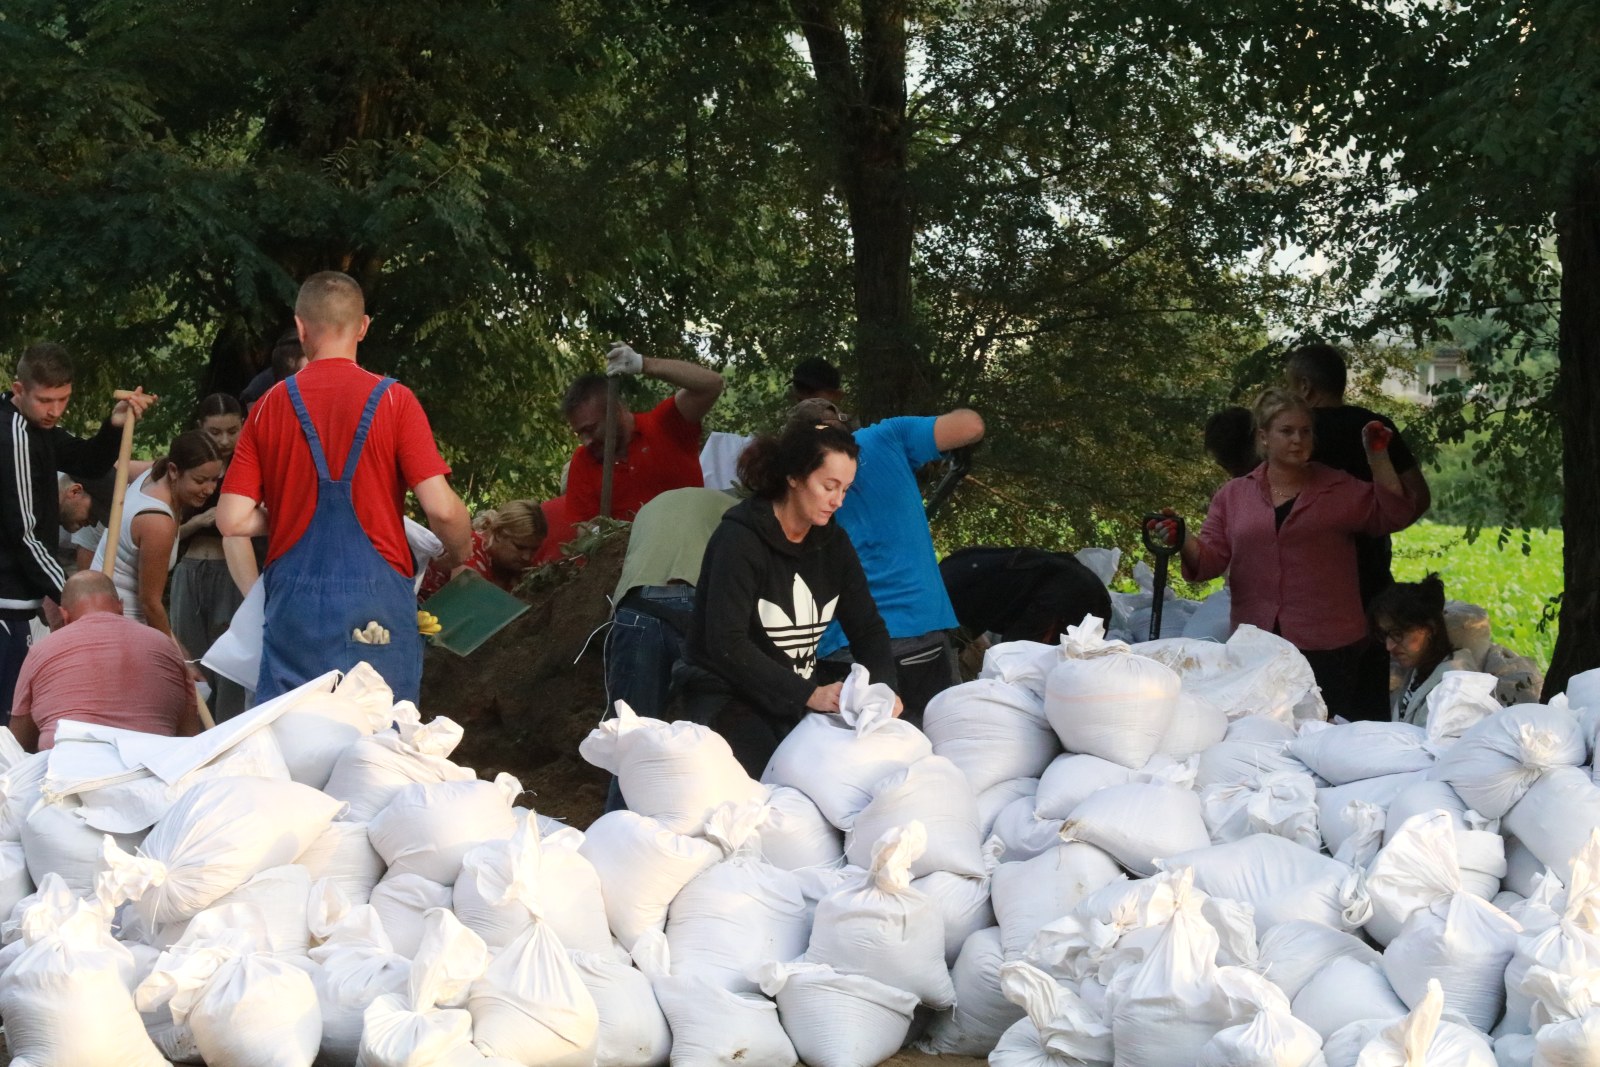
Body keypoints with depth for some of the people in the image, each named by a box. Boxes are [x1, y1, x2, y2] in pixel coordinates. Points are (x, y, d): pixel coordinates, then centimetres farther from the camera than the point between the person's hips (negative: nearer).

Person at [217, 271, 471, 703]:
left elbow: (233, 521, 1)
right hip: (376, 609, -2)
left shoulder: (270, 406, 5)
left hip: (293, 606, 2)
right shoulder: (392, 400, -2)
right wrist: (458, 555, 11)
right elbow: (441, 508, -9)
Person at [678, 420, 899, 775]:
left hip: (797, 703, 7)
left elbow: (867, 627, 6)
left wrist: (883, 688, -14)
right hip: (727, 698, -7)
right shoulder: (740, 538, -14)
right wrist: (809, 694, -28)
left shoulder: (832, 542, 6)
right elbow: (726, 643, -23)